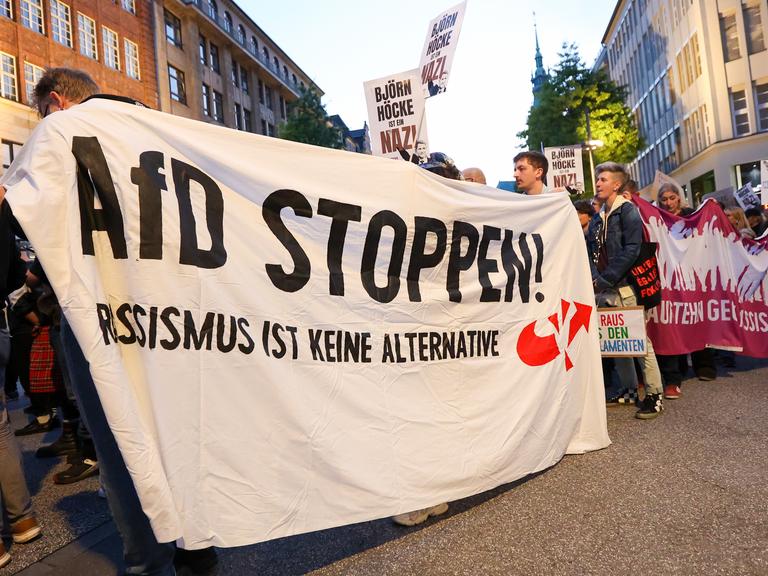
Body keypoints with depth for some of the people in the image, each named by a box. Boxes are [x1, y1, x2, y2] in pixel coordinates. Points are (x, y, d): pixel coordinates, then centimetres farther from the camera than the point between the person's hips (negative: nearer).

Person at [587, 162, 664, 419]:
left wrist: (605, 279, -15)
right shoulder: (597, 219, 17)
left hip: (624, 287, -7)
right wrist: (594, 278, -2)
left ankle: (654, 396, 7)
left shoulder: (627, 210, -4)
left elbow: (631, 250, -14)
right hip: (602, 291, 7)